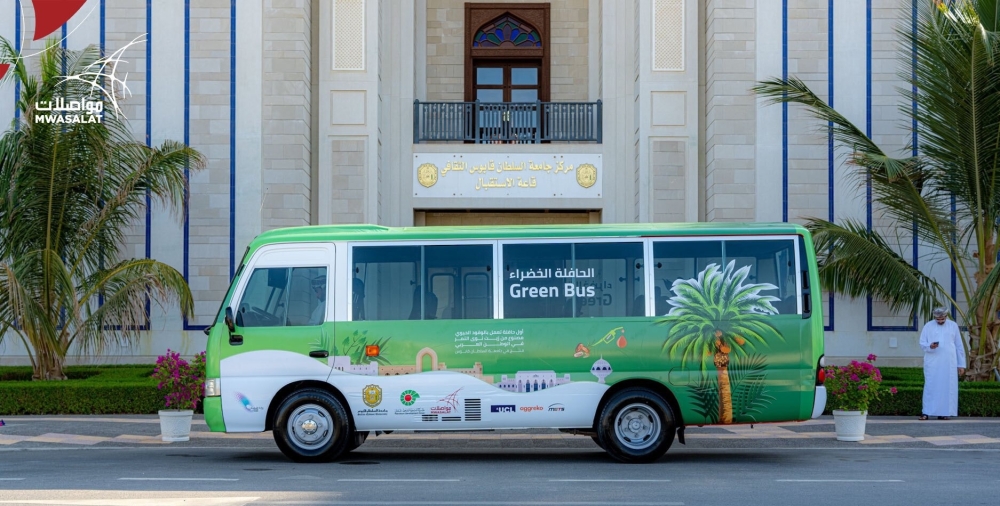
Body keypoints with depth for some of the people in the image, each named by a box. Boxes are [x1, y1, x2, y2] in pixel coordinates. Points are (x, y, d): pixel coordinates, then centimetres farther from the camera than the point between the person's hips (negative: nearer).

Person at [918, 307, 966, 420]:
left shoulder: (953, 326, 7)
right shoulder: (928, 326, 4)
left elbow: (959, 346, 9)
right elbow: (922, 343, 2)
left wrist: (961, 364, 6)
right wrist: (930, 346, -21)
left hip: (948, 363, 1)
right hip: (932, 362, -1)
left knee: (947, 387, -2)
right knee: (930, 386, -5)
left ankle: (943, 413, 1)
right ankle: (927, 412, -4)